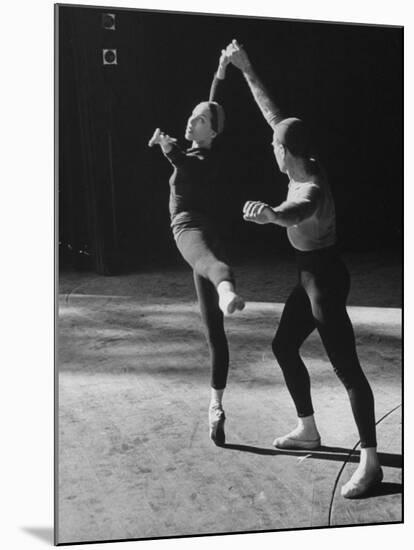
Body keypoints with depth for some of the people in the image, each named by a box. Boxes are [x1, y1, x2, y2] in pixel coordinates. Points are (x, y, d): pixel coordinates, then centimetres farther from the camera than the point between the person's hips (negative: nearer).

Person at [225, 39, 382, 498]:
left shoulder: (313, 189, -25)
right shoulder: (305, 167, 0)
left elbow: (299, 213, -52)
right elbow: (273, 112, 10)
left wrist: (270, 215, -73)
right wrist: (245, 69, 15)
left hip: (324, 278, -10)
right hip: (309, 275, 10)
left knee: (346, 367, -6)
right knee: (283, 346, 19)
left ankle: (370, 462, 2)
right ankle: (307, 430, 33)